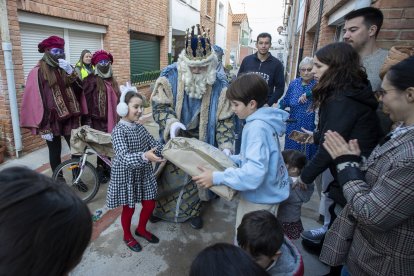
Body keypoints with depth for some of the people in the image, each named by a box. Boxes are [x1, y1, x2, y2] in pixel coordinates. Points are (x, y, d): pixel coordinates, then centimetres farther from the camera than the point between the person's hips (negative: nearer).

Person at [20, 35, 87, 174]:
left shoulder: (66, 69, 11)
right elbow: (35, 100, -10)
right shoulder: (38, 72, -6)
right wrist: (43, 127, -13)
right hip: (52, 120, -4)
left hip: (70, 118, 4)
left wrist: (71, 72, -17)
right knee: (55, 153, 8)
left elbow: (79, 89, -1)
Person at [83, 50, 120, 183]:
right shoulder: (91, 80, -7)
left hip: (111, 119, 6)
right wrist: (87, 119, -16)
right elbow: (86, 100, -12)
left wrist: (118, 116, 22)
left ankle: (108, 168, 26)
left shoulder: (112, 80, 17)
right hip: (98, 119, -6)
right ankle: (100, 170, 14)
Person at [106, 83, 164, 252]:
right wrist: (144, 156, -51)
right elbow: (124, 157, -35)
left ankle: (141, 229, 43)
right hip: (126, 176, -6)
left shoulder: (140, 128, 1)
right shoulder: (119, 131, -21)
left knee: (150, 205, 16)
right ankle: (127, 236, 39)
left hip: (143, 174, 6)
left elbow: (154, 145, 1)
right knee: (129, 209, 13)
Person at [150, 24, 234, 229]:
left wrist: (225, 147, -21)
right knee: (168, 175, 14)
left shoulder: (219, 85, -13)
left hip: (199, 142, 1)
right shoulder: (169, 76, -15)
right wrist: (171, 122, -32)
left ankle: (193, 211, 38)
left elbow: (224, 119, -11)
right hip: (173, 139, 0)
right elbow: (159, 105, -12)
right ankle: (160, 208, 39)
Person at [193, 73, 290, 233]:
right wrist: (228, 159, 7)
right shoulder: (265, 121, 3)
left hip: (259, 198, -9)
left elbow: (254, 172, -34)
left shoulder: (257, 128, -26)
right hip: (267, 194, 9)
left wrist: (216, 177, -31)